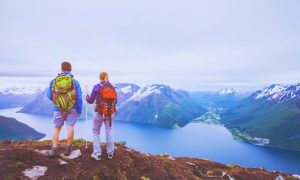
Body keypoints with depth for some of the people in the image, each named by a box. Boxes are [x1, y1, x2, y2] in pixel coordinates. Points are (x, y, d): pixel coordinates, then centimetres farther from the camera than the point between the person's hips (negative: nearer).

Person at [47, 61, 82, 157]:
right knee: (70, 127, 3)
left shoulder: (53, 81, -3)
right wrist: (79, 111, 2)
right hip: (72, 109, -1)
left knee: (57, 128, 13)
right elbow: (79, 98, -7)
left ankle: (54, 149, 9)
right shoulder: (75, 82, -7)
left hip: (58, 109, 2)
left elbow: (49, 96, 2)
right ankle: (68, 149, 12)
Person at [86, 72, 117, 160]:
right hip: (110, 113, 3)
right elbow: (115, 101, 6)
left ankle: (97, 153, 13)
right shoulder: (112, 87, 0)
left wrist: (87, 97, 19)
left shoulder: (97, 87, -9)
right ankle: (110, 153, 22)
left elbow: (91, 101, -3)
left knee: (96, 132, 15)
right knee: (109, 132, 18)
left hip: (99, 113, -3)